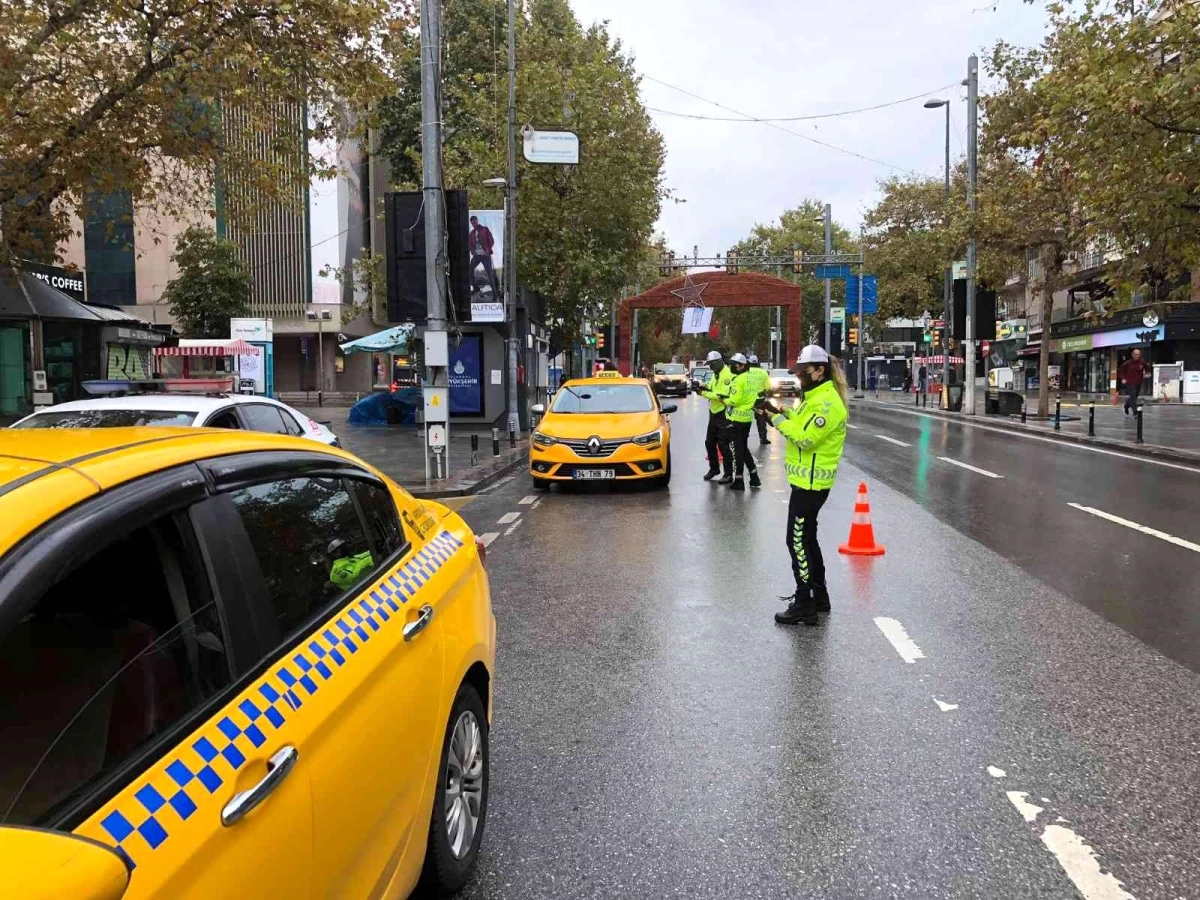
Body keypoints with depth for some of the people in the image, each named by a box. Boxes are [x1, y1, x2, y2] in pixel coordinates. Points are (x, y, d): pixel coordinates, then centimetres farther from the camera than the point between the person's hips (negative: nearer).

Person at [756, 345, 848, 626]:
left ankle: (804, 605, 1)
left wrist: (776, 416, -17)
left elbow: (805, 437, -25)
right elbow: (798, 422, 16)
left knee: (798, 541, -6)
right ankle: (819, 596, 29)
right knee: (807, 539, 18)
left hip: (811, 483, -11)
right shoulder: (815, 396, 13)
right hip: (806, 479, 11)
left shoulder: (829, 402, -19)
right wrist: (777, 411, 1)